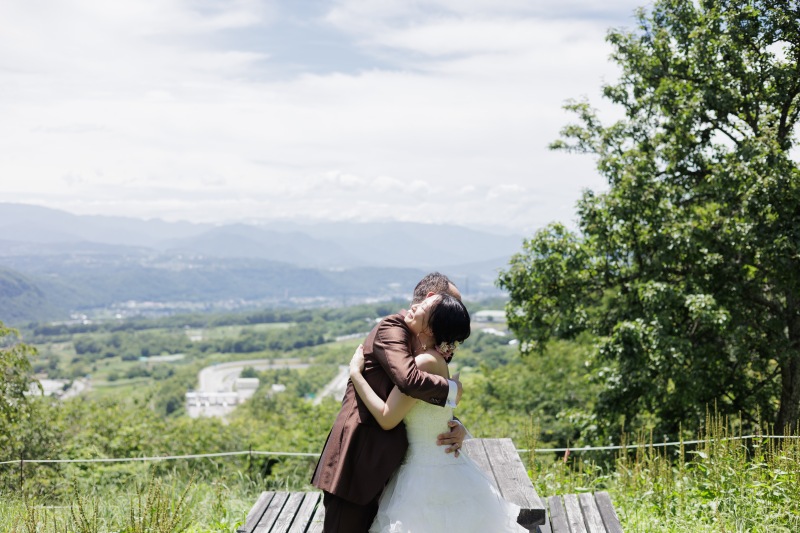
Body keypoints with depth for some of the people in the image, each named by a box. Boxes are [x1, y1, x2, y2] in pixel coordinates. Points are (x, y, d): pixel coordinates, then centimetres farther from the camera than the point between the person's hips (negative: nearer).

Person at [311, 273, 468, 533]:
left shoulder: (423, 349, 16)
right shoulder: (391, 328, -11)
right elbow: (409, 379, -30)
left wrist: (457, 428, -5)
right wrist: (452, 388, -12)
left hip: (381, 471, 9)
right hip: (355, 470, -9)